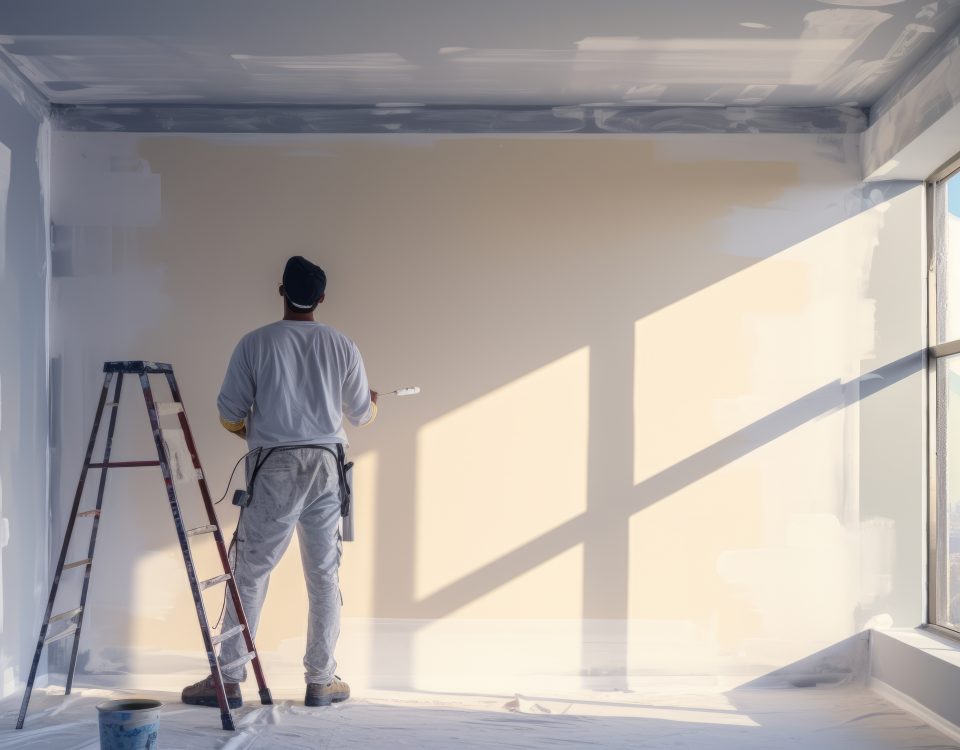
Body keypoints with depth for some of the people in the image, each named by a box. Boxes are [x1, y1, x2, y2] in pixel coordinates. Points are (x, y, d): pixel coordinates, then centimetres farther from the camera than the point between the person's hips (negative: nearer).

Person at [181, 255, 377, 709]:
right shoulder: (342, 347, 4)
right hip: (325, 468, 2)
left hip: (273, 468, -2)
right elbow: (362, 416, 13)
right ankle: (322, 681, 13)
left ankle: (229, 680, 6)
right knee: (324, 576, 8)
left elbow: (229, 416, -2)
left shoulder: (255, 343, -2)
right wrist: (373, 401, 37)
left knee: (250, 574, 3)